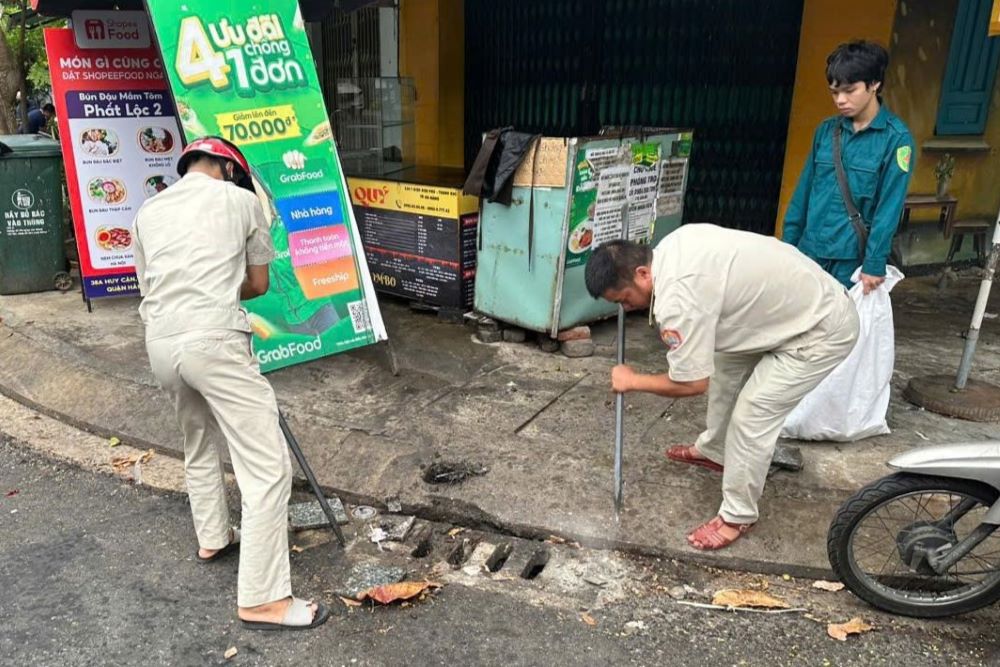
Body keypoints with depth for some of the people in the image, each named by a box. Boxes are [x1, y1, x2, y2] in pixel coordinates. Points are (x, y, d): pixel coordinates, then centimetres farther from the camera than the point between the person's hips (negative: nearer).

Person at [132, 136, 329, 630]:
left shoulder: (149, 211, 20)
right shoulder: (241, 198, 8)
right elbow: (258, 285, 15)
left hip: (160, 344, 7)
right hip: (213, 341, -6)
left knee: (199, 443, 30)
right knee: (268, 466, -3)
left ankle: (213, 539, 46)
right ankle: (261, 600, -2)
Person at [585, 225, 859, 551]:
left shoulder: (677, 299, -32)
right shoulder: (673, 245, -4)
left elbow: (691, 384, -22)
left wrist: (632, 381, -6)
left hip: (822, 330, -10)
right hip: (806, 300, 10)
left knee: (751, 416, -8)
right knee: (726, 368, 21)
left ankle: (737, 516, 10)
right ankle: (714, 450, 42)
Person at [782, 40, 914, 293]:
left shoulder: (896, 138, -6)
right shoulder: (826, 130, 7)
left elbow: (889, 207, -10)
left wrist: (874, 263, -13)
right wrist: (787, 244, 10)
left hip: (853, 258, -4)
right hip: (809, 251, 4)